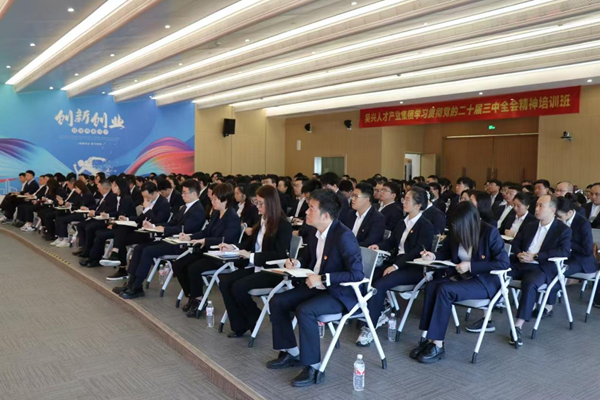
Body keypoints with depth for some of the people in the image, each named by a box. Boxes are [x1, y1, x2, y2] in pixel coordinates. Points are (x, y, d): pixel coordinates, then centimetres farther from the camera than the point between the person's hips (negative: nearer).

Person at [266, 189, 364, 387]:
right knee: (277, 302, 0)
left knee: (304, 311, -31)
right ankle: (291, 352, 14)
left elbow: (357, 274, -26)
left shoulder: (344, 236, -23)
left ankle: (313, 367, -14)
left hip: (339, 293, -9)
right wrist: (297, 265, -4)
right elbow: (309, 260, 19)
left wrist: (323, 279, -27)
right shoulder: (315, 232, 3)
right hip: (316, 286, 9)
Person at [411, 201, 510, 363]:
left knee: (444, 289, -30)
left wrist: (471, 266, -23)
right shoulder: (456, 231, -2)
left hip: (485, 281, -6)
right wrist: (433, 256, -8)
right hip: (460, 276, 6)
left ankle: (438, 345, -23)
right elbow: (446, 252, 15)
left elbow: (504, 263, -18)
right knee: (431, 286, -24)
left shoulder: (490, 233, -16)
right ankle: (430, 339, -21)